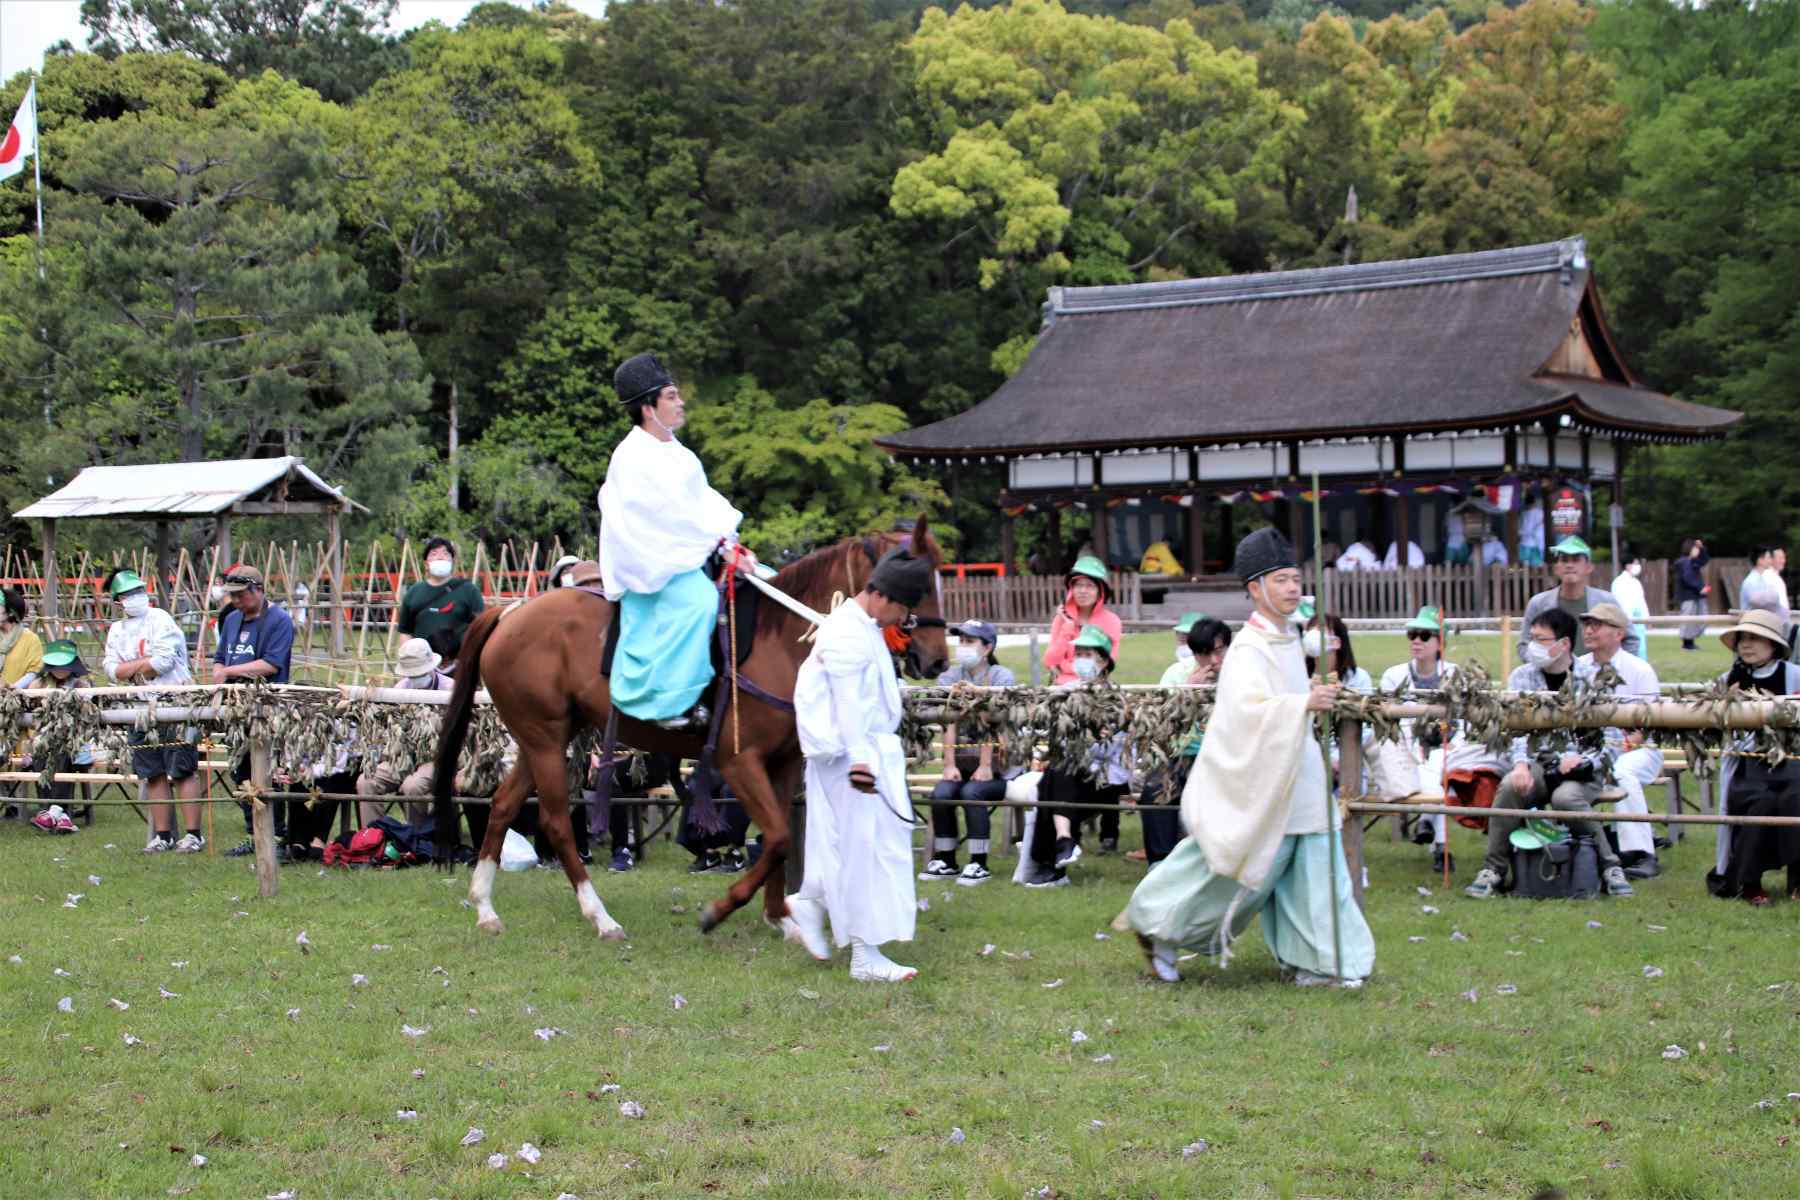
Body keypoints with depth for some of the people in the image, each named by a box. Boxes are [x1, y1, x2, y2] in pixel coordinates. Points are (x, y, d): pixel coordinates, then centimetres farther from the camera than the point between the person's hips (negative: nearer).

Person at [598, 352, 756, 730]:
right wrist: (721, 542, -16)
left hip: (688, 553, 10)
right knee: (698, 600, -34)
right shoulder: (634, 457, -14)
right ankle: (670, 702, -27)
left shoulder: (674, 452, 15)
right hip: (653, 558, -10)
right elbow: (674, 513, -18)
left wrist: (729, 540, -3)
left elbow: (705, 500, 11)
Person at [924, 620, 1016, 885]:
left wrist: (986, 766, -21)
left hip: (999, 764, -4)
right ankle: (946, 862, -8)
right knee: (941, 794, -22)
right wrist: (949, 765, -13)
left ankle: (979, 864, -19)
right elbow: (949, 724, -3)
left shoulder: (1001, 678, -5)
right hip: (963, 761, 4)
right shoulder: (949, 678, 7)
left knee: (971, 793, -29)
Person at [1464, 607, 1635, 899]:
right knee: (1510, 786, -30)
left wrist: (1583, 760, -21)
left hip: (1583, 767, -2)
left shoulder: (1593, 679, -1)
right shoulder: (1522, 677, 6)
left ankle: (1610, 866, -15)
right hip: (1540, 764, 2)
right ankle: (1493, 870, -21)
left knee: (1566, 796, -35)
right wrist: (1521, 764, -25)